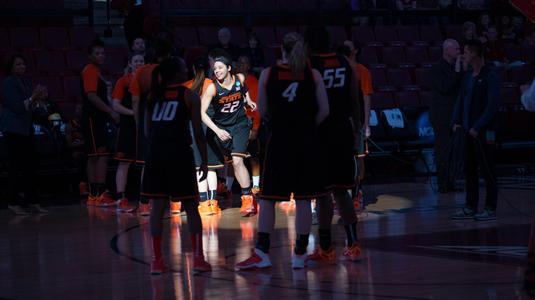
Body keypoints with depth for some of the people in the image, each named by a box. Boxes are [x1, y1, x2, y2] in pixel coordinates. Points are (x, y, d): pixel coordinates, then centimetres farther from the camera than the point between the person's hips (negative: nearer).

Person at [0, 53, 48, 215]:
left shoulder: (26, 81, 12)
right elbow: (17, 107, -16)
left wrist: (38, 97, 0)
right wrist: (33, 97, -21)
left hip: (26, 127, 8)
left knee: (30, 165, 6)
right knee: (15, 165, -8)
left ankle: (32, 201, 10)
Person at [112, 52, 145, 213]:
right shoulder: (123, 81, -2)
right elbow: (115, 105, -8)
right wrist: (132, 112, -20)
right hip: (128, 126, -5)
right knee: (124, 162, -4)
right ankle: (121, 200, -5)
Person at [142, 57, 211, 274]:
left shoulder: (153, 96, 14)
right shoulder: (189, 96, 2)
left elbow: (147, 131, 11)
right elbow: (198, 132, -2)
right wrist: (204, 161, 4)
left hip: (156, 154, 3)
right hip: (180, 154, -3)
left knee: (157, 207, 6)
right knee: (191, 208, 6)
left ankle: (156, 260, 5)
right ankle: (198, 258, 3)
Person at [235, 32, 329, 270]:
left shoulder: (267, 74, 0)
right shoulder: (313, 75, 1)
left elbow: (262, 111, 2)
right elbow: (324, 110, -2)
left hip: (279, 139, -1)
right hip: (307, 141, 1)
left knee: (267, 198, 5)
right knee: (303, 199, 6)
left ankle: (261, 253, -1)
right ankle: (299, 254, 10)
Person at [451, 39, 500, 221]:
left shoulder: (490, 77, -11)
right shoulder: (468, 77, 13)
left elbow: (493, 105, -16)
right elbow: (461, 100, 18)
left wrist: (477, 127, -18)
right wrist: (456, 121, 3)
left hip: (484, 133, -8)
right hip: (470, 131, 8)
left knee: (487, 170, -3)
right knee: (469, 170, 10)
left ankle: (490, 209, 3)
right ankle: (470, 208, 17)